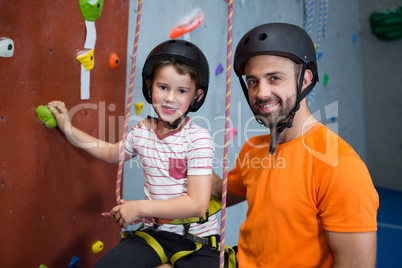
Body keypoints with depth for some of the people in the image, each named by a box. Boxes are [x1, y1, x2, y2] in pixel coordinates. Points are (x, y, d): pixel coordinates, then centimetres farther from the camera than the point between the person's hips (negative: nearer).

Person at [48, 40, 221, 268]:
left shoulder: (198, 138, -15)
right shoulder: (142, 133, 2)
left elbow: (197, 204, -20)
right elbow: (111, 153, 24)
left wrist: (139, 208, -15)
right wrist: (68, 129, 22)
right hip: (155, 232, 4)